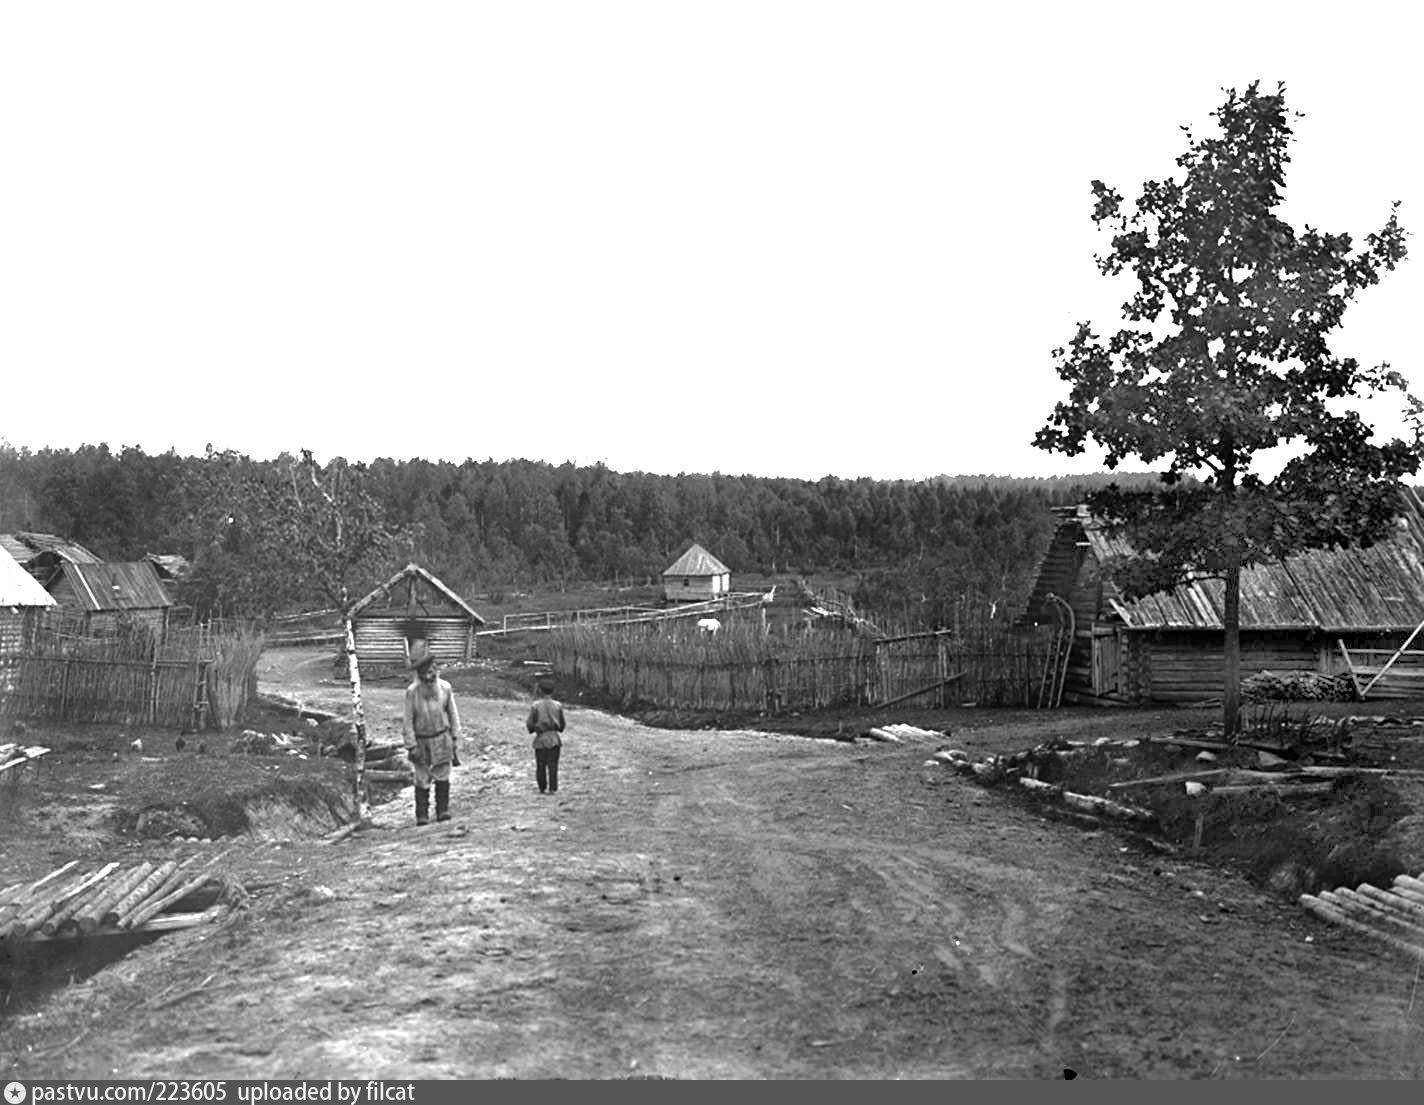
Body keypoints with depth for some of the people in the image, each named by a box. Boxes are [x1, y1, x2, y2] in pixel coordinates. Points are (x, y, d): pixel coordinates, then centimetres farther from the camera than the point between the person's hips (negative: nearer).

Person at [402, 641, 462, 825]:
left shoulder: (445, 688, -3)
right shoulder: (412, 691, -10)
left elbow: (453, 715, 7)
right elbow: (408, 720, -6)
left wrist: (455, 739, 7)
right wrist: (411, 745, -8)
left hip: (441, 738, 2)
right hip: (421, 741, -1)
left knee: (442, 776, 1)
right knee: (422, 779, 2)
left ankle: (443, 810, 11)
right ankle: (422, 815, 10)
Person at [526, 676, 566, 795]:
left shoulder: (536, 705, -8)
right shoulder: (558, 706, -1)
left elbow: (530, 724, -7)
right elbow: (562, 724, 6)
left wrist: (533, 728, 14)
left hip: (541, 739, -1)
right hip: (554, 738, 2)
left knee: (541, 765, 10)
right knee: (553, 765, 4)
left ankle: (542, 788, 16)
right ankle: (553, 788, 1)